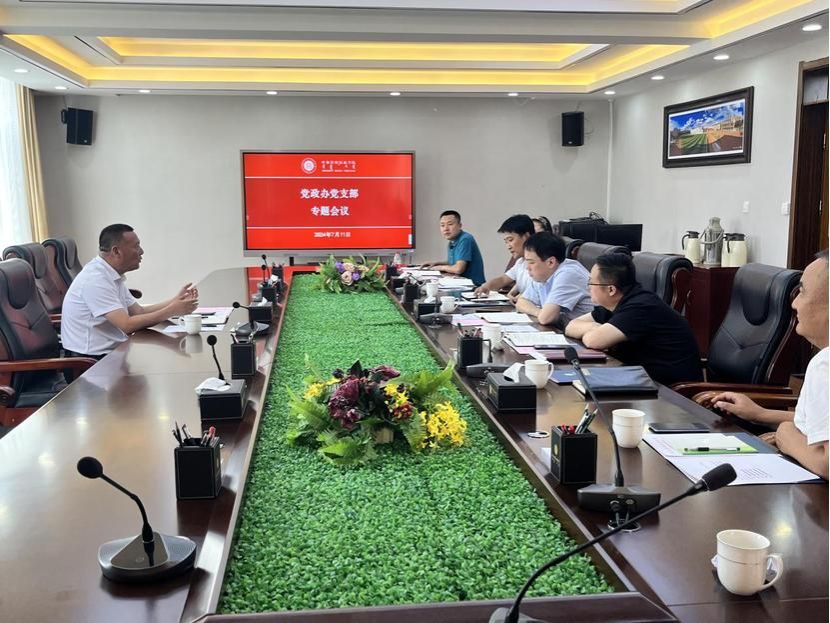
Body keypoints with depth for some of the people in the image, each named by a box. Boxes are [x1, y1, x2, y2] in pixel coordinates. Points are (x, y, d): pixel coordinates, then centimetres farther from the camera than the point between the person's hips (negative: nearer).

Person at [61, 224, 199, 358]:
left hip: (110, 351, 9)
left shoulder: (112, 276, 10)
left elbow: (139, 311, 11)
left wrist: (176, 301, -1)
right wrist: (172, 310, -21)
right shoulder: (95, 279, -20)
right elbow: (128, 325, -25)